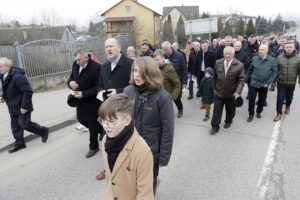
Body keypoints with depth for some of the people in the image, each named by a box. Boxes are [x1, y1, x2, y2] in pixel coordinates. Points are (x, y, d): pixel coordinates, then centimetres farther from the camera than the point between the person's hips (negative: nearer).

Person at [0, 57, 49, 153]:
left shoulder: (18, 77, -25)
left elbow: (28, 92, -26)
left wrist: (25, 107, -24)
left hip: (22, 107, -9)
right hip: (13, 107, 9)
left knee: (24, 124, -2)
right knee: (15, 126, 14)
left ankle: (43, 131, 18)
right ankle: (19, 143, 28)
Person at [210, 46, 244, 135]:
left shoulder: (239, 65, -13)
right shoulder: (218, 63, -4)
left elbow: (241, 80, -12)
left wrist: (238, 91, -23)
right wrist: (214, 87, 12)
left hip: (231, 94, -1)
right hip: (218, 92, 1)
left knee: (230, 110, 19)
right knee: (216, 110, 5)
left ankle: (228, 122, 45)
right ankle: (215, 127, 17)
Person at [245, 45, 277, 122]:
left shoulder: (272, 60, -6)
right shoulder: (254, 59, -2)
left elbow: (274, 72, -2)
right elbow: (250, 70, 6)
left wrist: (269, 82, -10)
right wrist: (246, 79, 6)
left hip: (264, 84, 0)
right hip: (253, 83, 0)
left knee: (262, 100, 14)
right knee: (251, 99, 0)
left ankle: (259, 112, 36)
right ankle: (251, 114, 16)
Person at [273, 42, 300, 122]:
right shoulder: (279, 57, -5)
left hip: (291, 83, 0)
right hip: (281, 82, 0)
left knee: (289, 96, 20)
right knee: (280, 98, 0)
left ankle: (288, 106, 49)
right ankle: (279, 114, 13)